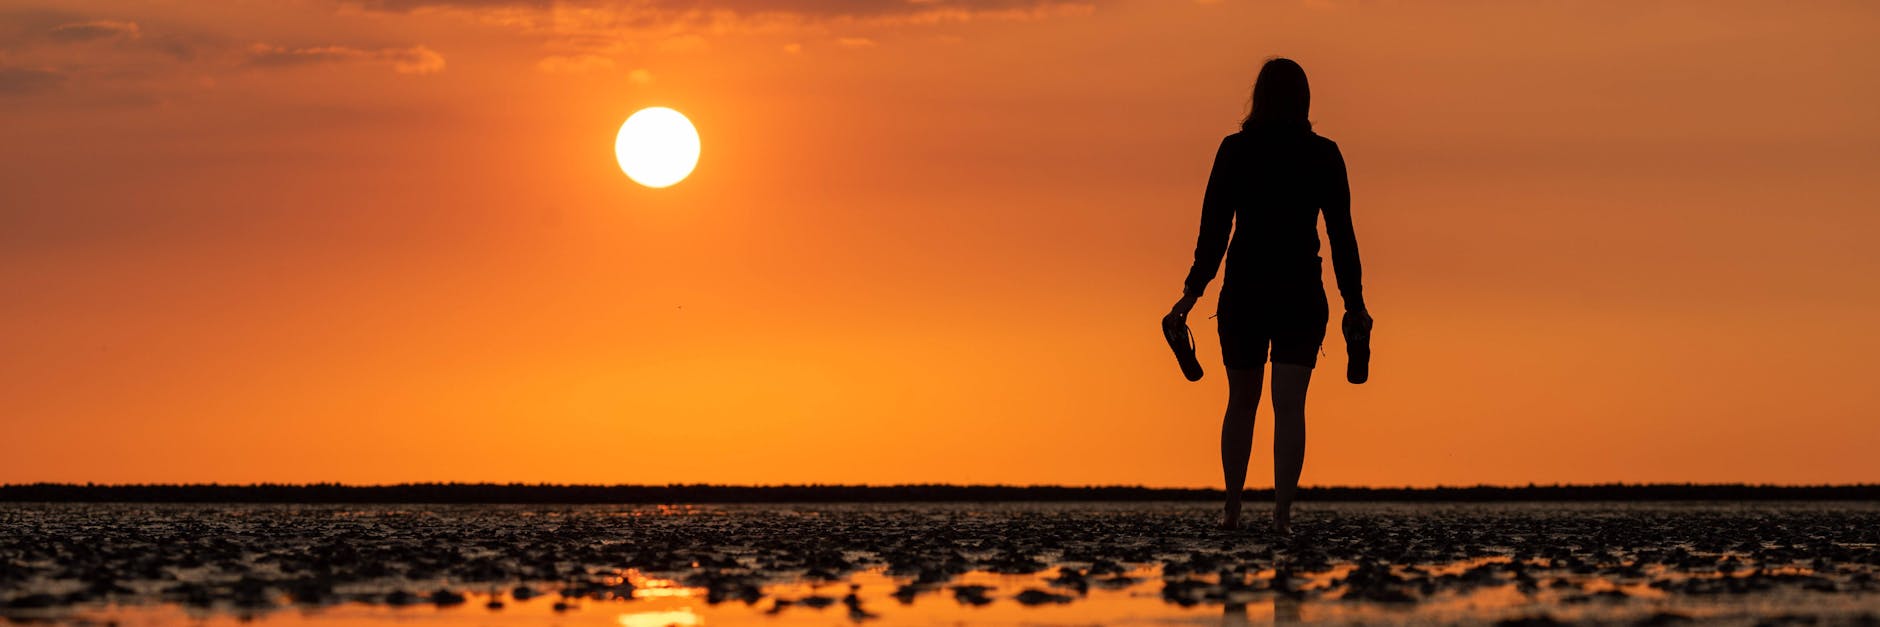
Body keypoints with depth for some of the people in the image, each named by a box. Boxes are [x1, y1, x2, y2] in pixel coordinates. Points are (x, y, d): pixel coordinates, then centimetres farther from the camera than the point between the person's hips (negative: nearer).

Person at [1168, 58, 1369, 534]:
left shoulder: (1235, 151, -2)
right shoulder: (1324, 155, -1)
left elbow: (1214, 229, -4)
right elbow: (1341, 234, 0)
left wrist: (1193, 292, 1)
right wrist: (1354, 302, 5)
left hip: (1244, 291, 1)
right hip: (1301, 293, -1)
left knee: (1242, 401, 14)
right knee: (1290, 405, -4)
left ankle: (1232, 509, 17)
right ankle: (1282, 510, -16)